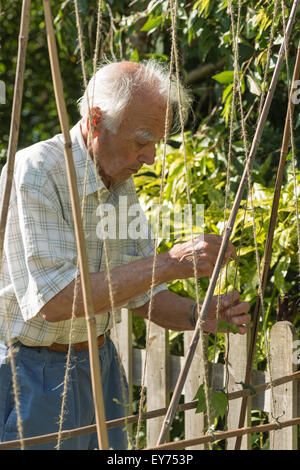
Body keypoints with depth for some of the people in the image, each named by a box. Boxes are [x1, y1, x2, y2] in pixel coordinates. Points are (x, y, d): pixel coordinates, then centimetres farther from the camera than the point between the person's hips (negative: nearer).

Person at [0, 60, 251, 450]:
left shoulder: (122, 183, 6)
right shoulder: (34, 174, -21)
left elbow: (144, 296, 11)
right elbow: (55, 300, -28)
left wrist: (198, 315, -11)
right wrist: (171, 263, -29)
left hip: (101, 368, 8)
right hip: (36, 374, -7)